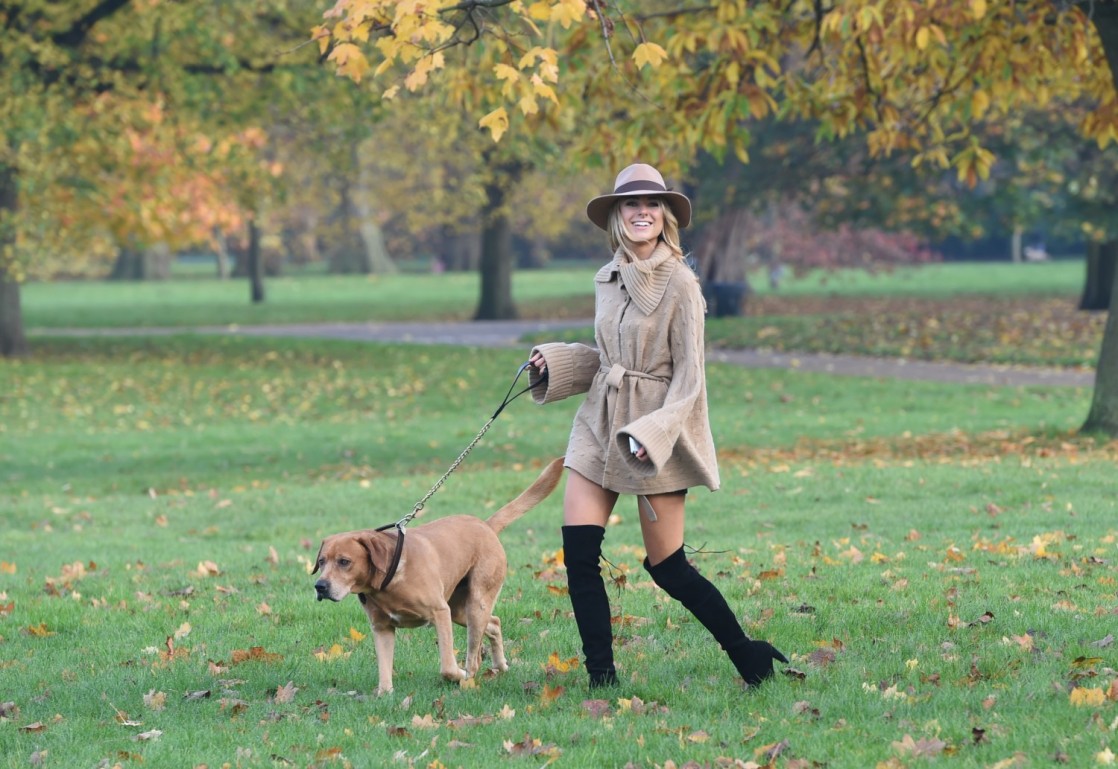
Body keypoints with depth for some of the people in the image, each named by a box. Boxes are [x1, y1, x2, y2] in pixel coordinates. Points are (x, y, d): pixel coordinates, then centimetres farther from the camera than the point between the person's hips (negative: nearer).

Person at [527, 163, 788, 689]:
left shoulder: (679, 284, -10)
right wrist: (555, 362, 5)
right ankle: (602, 680, 0)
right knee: (578, 552, -6)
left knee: (666, 566, -1)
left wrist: (652, 433, -20)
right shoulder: (607, 281, 9)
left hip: (657, 430, -6)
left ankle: (750, 658, 15)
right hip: (600, 423, 6)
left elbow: (688, 374, -11)